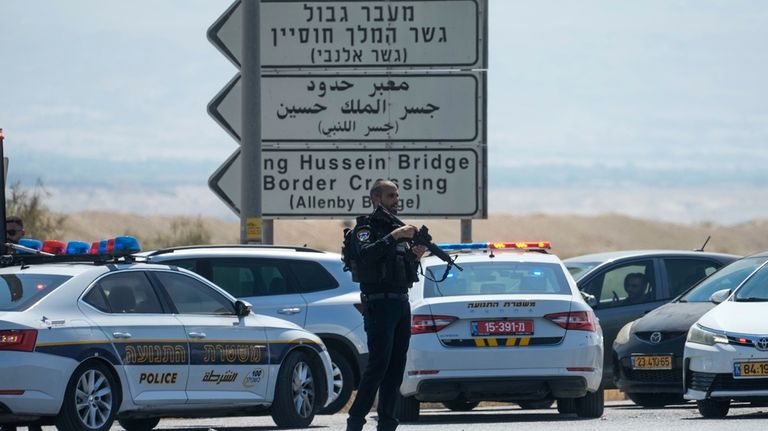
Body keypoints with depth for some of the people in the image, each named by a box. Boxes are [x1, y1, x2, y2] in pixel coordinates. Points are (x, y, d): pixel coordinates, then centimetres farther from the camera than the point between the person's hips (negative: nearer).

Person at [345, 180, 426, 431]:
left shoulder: (397, 229, 21)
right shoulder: (366, 227, -1)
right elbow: (367, 254, -22)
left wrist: (415, 257, 3)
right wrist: (394, 236, -24)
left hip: (401, 304, 8)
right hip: (378, 304, -8)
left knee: (396, 367, 5)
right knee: (378, 363, -14)